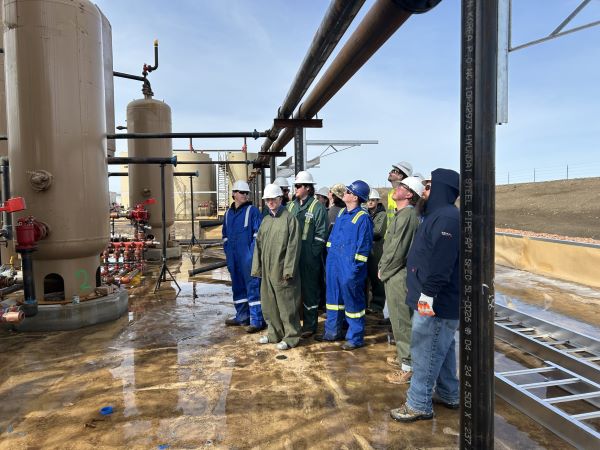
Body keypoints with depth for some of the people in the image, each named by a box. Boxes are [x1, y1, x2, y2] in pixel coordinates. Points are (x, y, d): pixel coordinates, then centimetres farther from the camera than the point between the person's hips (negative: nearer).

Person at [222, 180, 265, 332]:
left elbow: (259, 233, -8)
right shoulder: (228, 213, 13)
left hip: (248, 257, -6)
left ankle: (257, 320, -1)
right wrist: (228, 252, 13)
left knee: (252, 287, -6)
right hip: (233, 259, 7)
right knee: (238, 287, 15)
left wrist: (253, 251, -14)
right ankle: (242, 316, 28)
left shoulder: (252, 211, -4)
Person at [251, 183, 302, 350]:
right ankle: (274, 333, 30)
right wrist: (257, 267, 10)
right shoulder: (266, 220, 13)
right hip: (267, 270, 7)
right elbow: (258, 245, 15)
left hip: (282, 271, -7)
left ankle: (291, 337, 14)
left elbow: (293, 246, -13)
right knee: (269, 304, 15)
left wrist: (288, 270, -17)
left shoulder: (289, 219, -7)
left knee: (287, 305, 1)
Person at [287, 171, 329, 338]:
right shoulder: (291, 206, 14)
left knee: (309, 291, 3)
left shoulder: (317, 207, -6)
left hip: (309, 258, -6)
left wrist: (313, 253, -13)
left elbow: (321, 234, -9)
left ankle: (310, 325, 14)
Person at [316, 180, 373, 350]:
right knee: (333, 296, 17)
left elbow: (364, 245, -16)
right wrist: (330, 254, 14)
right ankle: (332, 331, 32)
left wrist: (356, 266, -17)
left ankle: (355, 338, 16)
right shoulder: (342, 213, 10)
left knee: (352, 301, 2)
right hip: (334, 263, 8)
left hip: (350, 266, -8)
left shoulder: (363, 218, -14)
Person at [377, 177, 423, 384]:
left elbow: (397, 251, -21)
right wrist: (383, 267, 12)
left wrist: (383, 270, -9)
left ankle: (408, 366, 11)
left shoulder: (407, 215, -19)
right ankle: (403, 355, 36)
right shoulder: (402, 214, 13)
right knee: (398, 319, 21)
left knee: (402, 321, 0)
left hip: (399, 275, -10)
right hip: (395, 274, 10)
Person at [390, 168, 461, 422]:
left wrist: (428, 293, -26)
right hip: (440, 302, 11)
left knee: (425, 353, 0)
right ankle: (448, 395, 37)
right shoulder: (439, 215, 14)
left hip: (435, 305, -11)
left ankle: (419, 405, 13)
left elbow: (440, 262, -29)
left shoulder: (446, 218, -21)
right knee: (442, 348, 21)